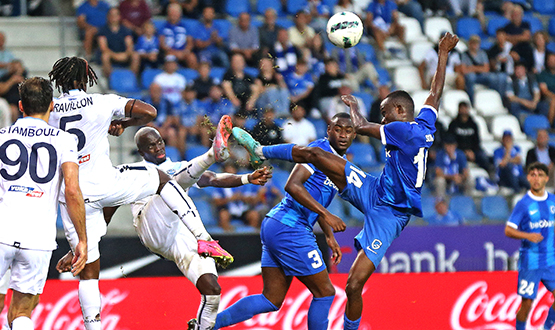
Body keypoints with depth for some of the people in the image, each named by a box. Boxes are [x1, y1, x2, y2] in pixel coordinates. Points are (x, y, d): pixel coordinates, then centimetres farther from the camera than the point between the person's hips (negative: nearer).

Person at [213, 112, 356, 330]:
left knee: (272, 300, 9)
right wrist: (326, 214, -25)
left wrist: (330, 237, 26)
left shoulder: (341, 162, 19)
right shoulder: (320, 149, -11)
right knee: (324, 292, -2)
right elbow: (292, 185, -23)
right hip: (290, 228, -10)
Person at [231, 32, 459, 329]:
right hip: (373, 191, 9)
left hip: (388, 214, -9)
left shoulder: (404, 130, -20)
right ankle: (260, 152, 19)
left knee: (354, 286, -14)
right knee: (313, 153, -1)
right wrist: (443, 54, 32)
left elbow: (361, 127, -10)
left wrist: (354, 106, 10)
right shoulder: (425, 124, 5)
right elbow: (436, 92, 21)